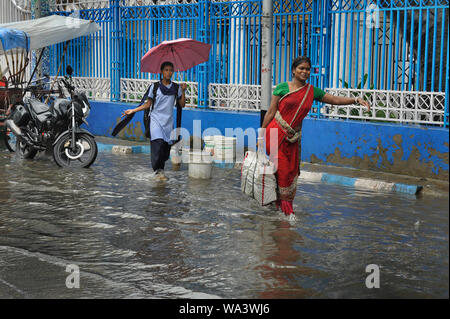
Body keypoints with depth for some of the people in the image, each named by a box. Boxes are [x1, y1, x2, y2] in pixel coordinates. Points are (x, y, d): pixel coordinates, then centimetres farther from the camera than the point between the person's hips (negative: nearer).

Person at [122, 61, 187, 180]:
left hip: (169, 121, 3)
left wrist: (183, 91, -5)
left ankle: (161, 169, 13)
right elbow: (148, 104, 7)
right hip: (156, 119, -3)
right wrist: (132, 111, 1)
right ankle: (158, 170, -13)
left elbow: (182, 104, 8)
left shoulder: (176, 88, 8)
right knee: (158, 143, -19)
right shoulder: (155, 87, 3)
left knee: (167, 145, -3)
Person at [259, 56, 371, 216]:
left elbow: (335, 99, 6)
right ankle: (283, 203, 8)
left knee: (291, 171, 5)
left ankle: (286, 203, 18)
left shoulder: (312, 91, 9)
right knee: (281, 170, -7)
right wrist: (261, 135, 0)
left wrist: (356, 100, -10)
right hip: (276, 133, -4)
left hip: (292, 138, 4)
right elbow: (271, 112, 0)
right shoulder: (282, 87, -1)